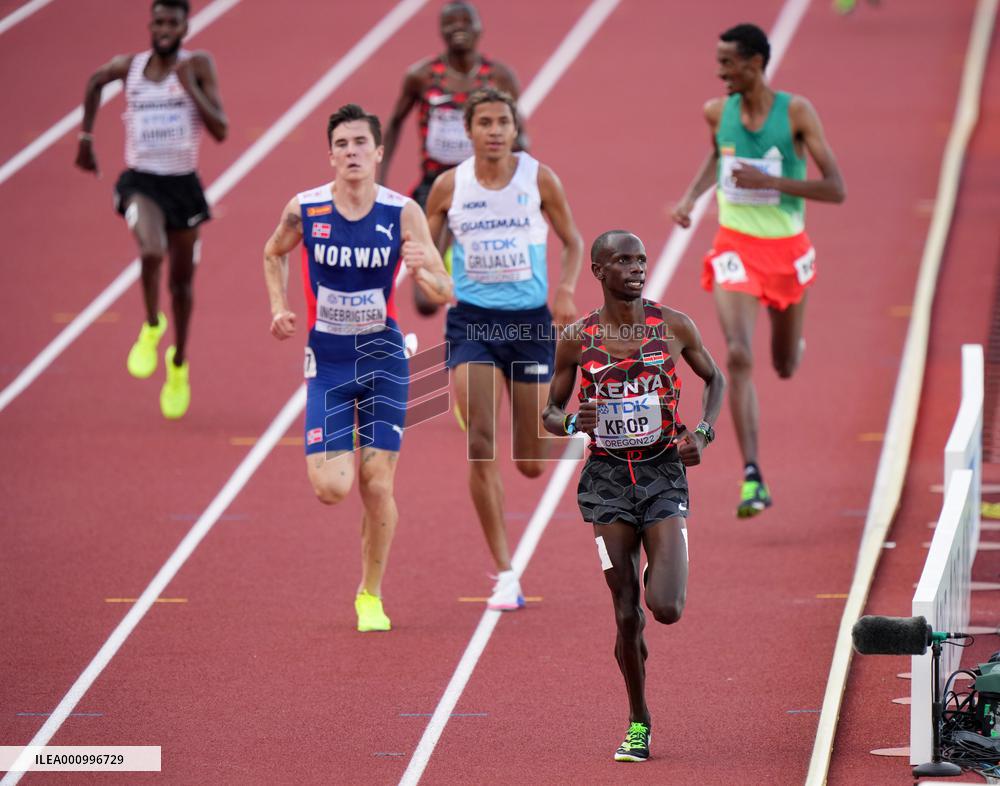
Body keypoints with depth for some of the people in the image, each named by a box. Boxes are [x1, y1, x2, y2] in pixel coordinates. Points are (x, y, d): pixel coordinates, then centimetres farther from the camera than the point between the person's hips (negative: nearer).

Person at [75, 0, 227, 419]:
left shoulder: (198, 66, -7)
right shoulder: (129, 66, -1)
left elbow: (220, 130, -13)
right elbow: (95, 81, 23)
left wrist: (191, 88, -22)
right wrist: (86, 137, 21)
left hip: (183, 184, 1)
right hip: (140, 182, -1)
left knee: (182, 279, 14)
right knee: (151, 251, -30)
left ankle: (179, 363, 37)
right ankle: (151, 327, -3)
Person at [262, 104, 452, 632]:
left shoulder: (403, 213, -10)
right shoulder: (304, 210, -8)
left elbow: (446, 294, -8)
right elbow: (274, 254, 14)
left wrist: (424, 270, -30)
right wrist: (279, 308, -1)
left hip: (383, 356, 0)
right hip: (327, 359, 0)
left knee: (377, 485, -3)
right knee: (331, 489, -11)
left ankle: (371, 595, 18)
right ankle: (337, 446, 27)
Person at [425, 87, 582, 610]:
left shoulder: (539, 179, -3)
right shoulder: (450, 186, -1)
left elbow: (572, 241, 7)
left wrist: (565, 290, -11)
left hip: (530, 320, 0)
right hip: (471, 321, 0)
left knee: (531, 464, 5)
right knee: (481, 448, -15)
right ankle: (505, 576, -9)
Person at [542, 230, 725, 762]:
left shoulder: (674, 327, 0)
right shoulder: (576, 340, 0)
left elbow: (714, 379, 16)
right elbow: (551, 412, 10)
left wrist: (703, 431, -1)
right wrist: (572, 423, -14)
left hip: (664, 473, 0)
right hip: (608, 478, 0)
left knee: (666, 609, -14)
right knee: (626, 615, -1)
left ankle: (660, 577, 25)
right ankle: (638, 723, 18)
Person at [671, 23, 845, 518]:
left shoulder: (796, 113, -14)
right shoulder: (717, 112, -3)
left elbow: (836, 189, -17)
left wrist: (769, 181, -26)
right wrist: (692, 196, 5)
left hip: (787, 252, -1)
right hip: (736, 249, 1)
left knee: (786, 369, 16)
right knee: (738, 356, -20)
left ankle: (792, 343, 57)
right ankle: (752, 480, -22)